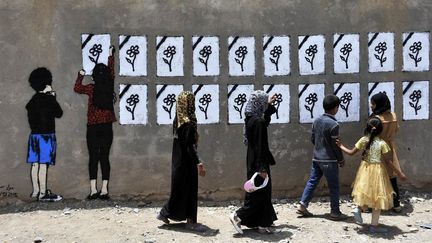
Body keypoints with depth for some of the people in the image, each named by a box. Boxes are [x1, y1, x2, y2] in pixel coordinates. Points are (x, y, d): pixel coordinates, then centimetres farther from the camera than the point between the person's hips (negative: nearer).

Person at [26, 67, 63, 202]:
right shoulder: (49, 99, -11)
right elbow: (59, 113, -2)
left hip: (34, 134, 7)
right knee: (43, 165, -5)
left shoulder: (33, 100, 9)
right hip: (46, 135, -7)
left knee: (35, 164, 10)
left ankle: (35, 191, 18)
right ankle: (43, 193, -2)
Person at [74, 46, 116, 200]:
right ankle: (104, 190, 1)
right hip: (107, 127, 2)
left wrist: (81, 75, 27)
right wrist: (111, 55, 31)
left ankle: (93, 190, 0)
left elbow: (77, 88, 11)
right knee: (105, 157, 3)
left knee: (93, 158, 2)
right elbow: (112, 71, 17)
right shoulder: (109, 87, -1)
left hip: (93, 127, -2)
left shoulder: (92, 89, -7)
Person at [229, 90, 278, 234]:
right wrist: (262, 168, -22)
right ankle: (238, 216, 4)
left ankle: (263, 224, 23)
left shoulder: (251, 119, 7)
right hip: (259, 163, -10)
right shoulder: (258, 121, -20)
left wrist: (269, 105, 28)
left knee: (263, 193, 16)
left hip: (253, 162, 10)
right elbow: (260, 146, -23)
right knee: (260, 194, 1)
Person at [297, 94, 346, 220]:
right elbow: (335, 145, -14)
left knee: (312, 181, 13)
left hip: (316, 158, 7)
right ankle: (335, 212, 11)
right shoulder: (333, 124, -17)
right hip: (329, 160, -7)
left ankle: (302, 205, 12)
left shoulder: (317, 121, 4)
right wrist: (341, 159, -2)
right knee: (334, 186, 4)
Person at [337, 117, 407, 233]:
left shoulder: (363, 140, -6)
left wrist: (341, 146, 18)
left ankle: (359, 209, -1)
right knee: (377, 197, 7)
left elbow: (351, 152, 2)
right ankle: (374, 225, 12)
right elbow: (388, 162, -12)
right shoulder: (382, 143, -14)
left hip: (365, 170, 4)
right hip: (377, 171, -4)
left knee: (368, 193, 23)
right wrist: (400, 173, -4)